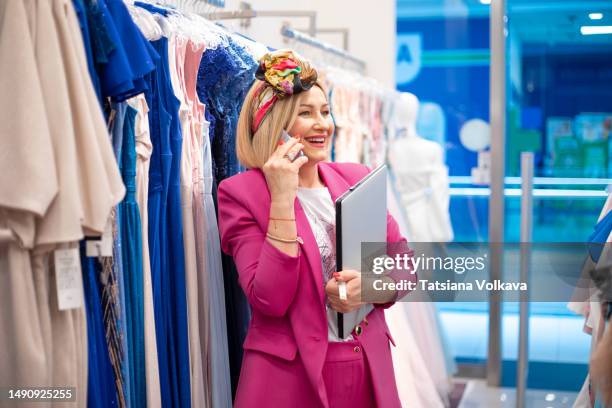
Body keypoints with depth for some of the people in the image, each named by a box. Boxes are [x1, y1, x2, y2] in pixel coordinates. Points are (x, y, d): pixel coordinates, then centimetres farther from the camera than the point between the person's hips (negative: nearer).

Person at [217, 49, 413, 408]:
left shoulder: (356, 178, 6)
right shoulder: (241, 192, -9)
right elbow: (270, 300, -18)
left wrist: (371, 286, -15)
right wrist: (282, 197, -22)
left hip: (370, 369, 5)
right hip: (290, 376, -4)